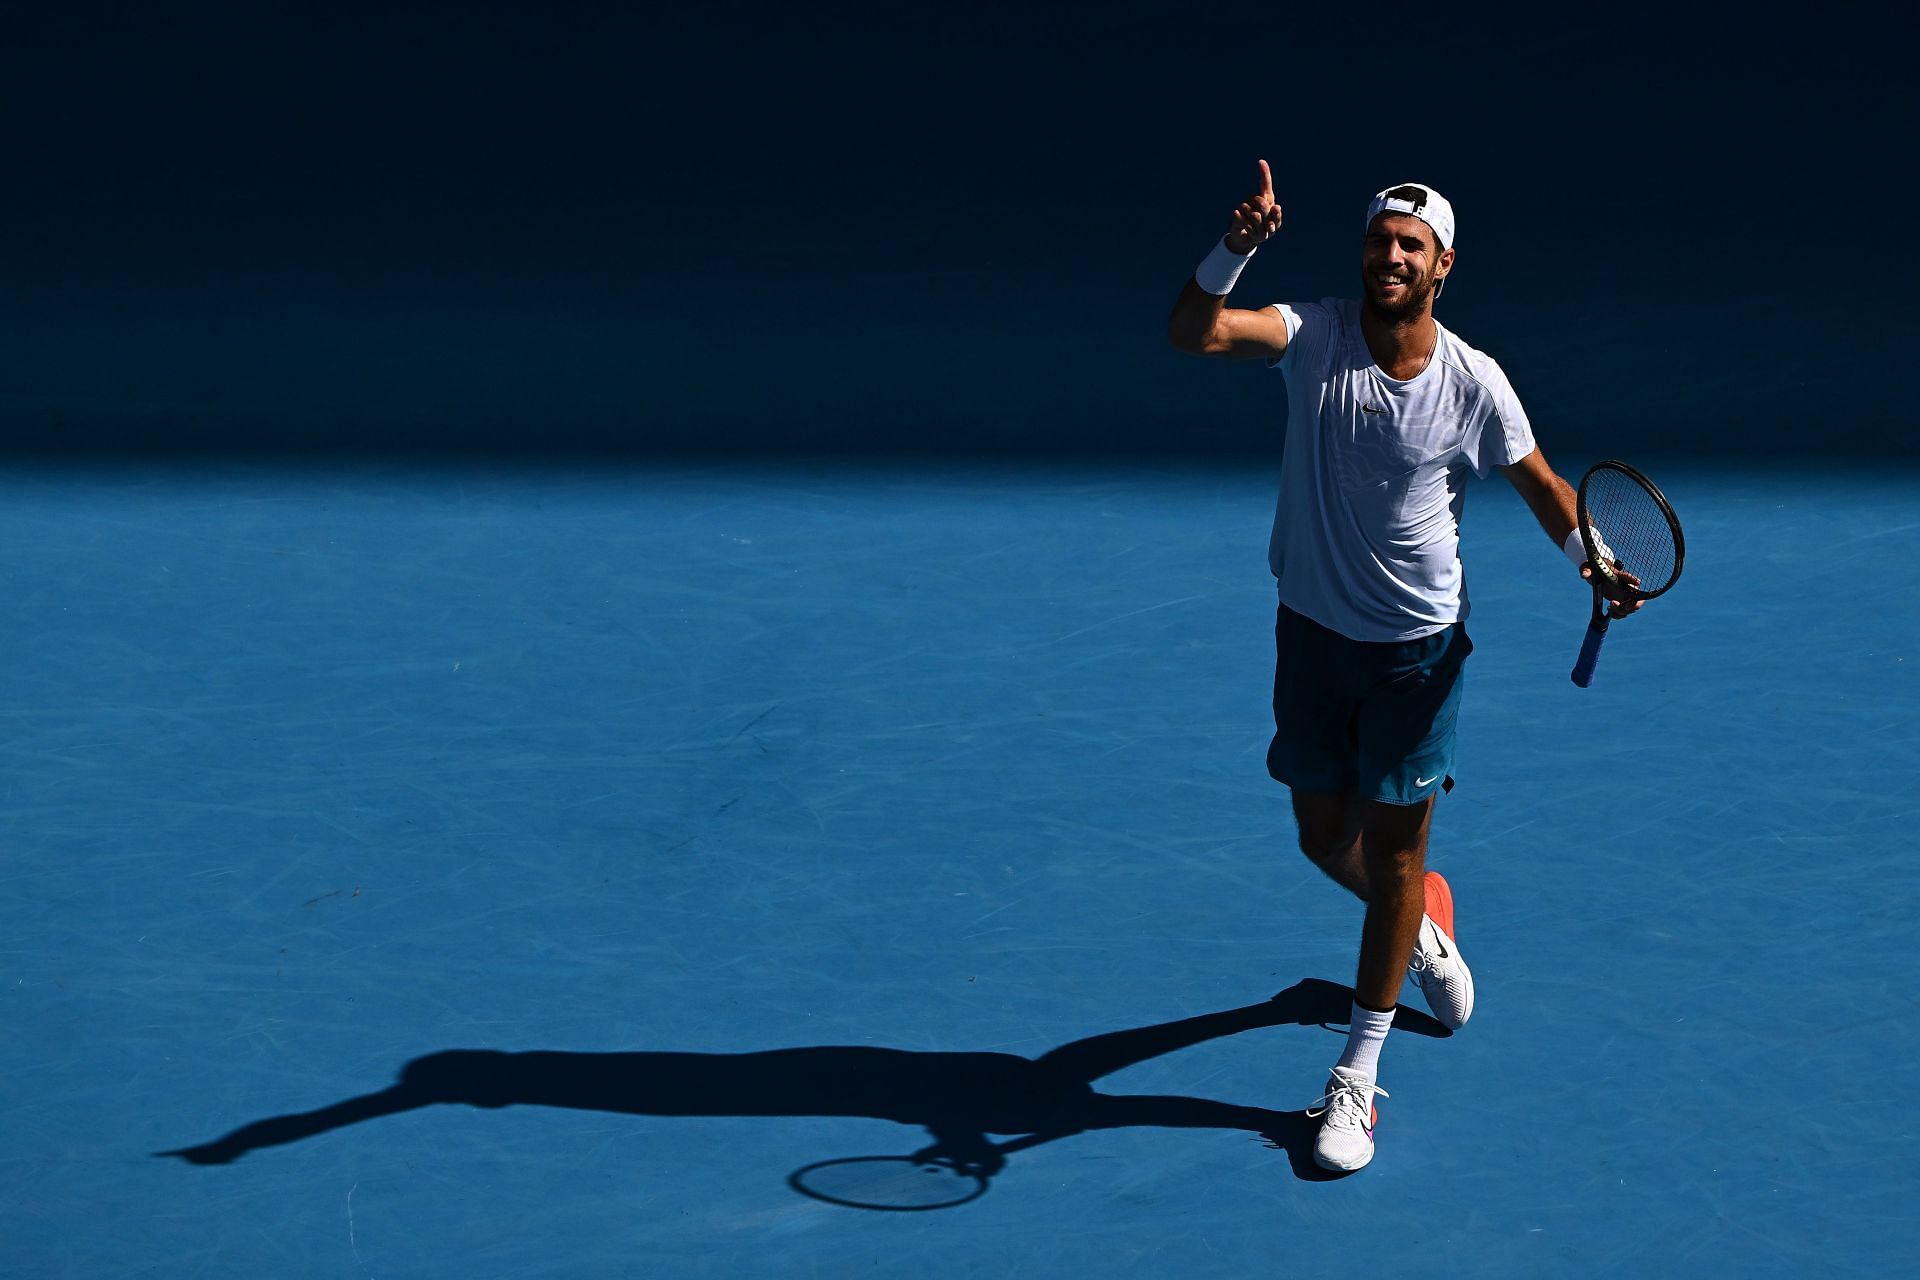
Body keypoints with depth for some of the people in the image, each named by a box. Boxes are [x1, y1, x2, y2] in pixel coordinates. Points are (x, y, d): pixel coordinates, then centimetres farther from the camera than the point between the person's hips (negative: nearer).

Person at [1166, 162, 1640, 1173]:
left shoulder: (1473, 381, -10)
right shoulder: (1314, 336, -10)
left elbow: (1538, 481, 4)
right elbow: (1191, 332, -25)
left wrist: (1589, 557, -15)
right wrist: (1234, 249, -42)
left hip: (1417, 649, -2)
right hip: (1313, 632, 2)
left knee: (1392, 846, 1)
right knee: (1324, 838, 14)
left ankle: (1356, 1076, 12)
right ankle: (1420, 926, 49)